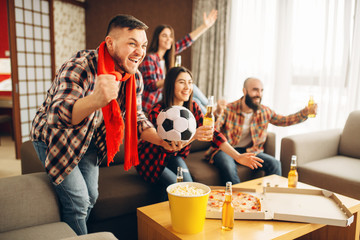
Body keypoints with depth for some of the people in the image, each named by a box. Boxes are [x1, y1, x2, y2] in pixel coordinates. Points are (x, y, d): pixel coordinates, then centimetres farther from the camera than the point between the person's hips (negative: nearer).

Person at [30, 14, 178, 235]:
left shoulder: (134, 79, -12)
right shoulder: (81, 67, -33)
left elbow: (137, 118, -4)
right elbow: (58, 115, -44)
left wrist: (161, 140, -23)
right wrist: (96, 100, -65)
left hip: (89, 142, 6)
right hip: (54, 139, -6)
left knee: (91, 196, 15)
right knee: (77, 200, -8)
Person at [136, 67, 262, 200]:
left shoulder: (192, 107, -9)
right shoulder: (157, 111, -26)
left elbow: (213, 133, -12)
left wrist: (238, 156, -21)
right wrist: (193, 136, -49)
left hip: (174, 157, 5)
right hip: (152, 160, -4)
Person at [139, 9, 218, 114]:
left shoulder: (167, 54, 5)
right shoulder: (149, 58, -16)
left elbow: (186, 41, 7)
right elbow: (151, 86, -21)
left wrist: (205, 26, 5)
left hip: (161, 96, 7)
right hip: (152, 103, -7)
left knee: (194, 101, -10)